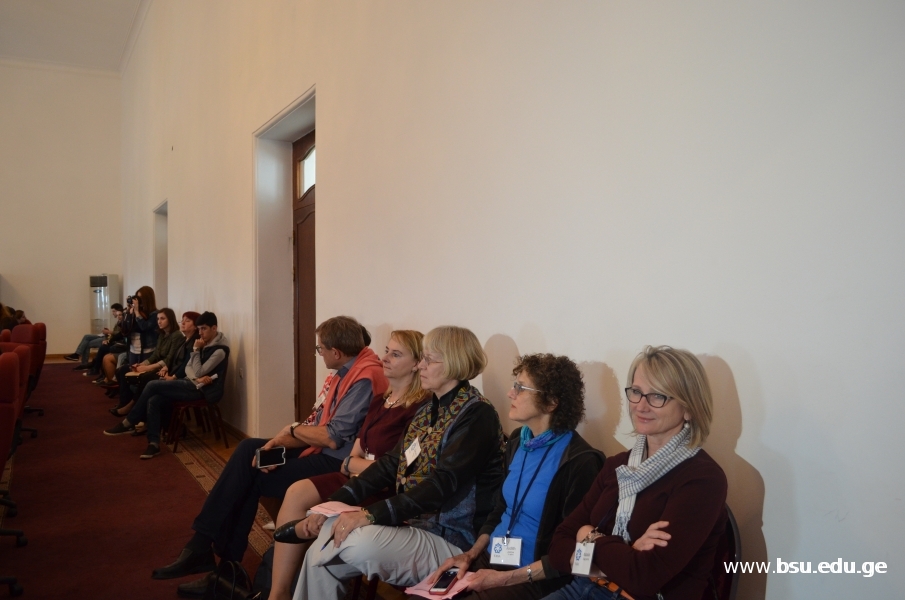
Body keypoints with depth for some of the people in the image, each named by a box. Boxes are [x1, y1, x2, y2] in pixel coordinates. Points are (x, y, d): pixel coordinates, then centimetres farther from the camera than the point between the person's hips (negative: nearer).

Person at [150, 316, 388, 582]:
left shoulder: (364, 378, -20)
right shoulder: (346, 372, 10)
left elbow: (333, 438, -23)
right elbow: (316, 424, 9)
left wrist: (293, 429, -5)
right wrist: (278, 443, -7)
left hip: (335, 463, -9)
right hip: (320, 450, 9)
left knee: (252, 477, -8)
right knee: (248, 450, 0)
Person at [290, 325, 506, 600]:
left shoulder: (477, 415, -14)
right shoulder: (428, 410, 13)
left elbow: (443, 485, -24)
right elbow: (390, 464, 10)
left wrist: (371, 514, -30)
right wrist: (334, 503, -2)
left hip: (451, 539, -8)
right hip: (412, 524, 8)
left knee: (359, 543, -31)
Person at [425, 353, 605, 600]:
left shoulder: (580, 462, -18)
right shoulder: (518, 442, 5)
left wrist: (507, 579, -16)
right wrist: (472, 553, 4)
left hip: (534, 579, -6)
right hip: (491, 560, 6)